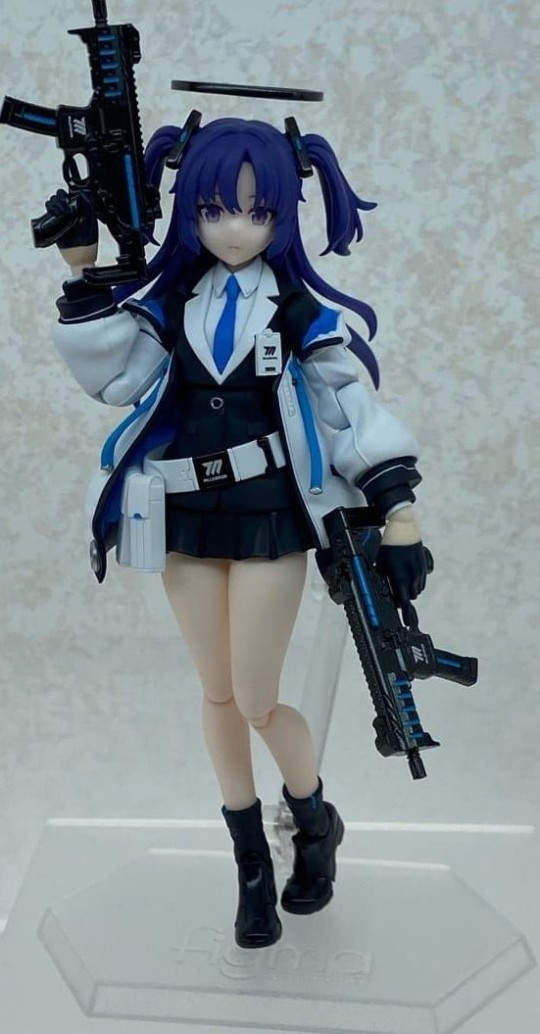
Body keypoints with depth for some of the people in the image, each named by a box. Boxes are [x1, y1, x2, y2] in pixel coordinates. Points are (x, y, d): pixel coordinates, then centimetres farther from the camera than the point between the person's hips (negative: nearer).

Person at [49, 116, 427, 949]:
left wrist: (398, 514, -16)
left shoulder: (300, 307, -7)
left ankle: (316, 822, 31)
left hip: (270, 517, -4)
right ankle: (252, 866, 29)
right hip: (188, 519, 4)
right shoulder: (170, 296, 2)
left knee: (257, 703, -2)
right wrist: (83, 275, -15)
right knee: (218, 695, 11)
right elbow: (112, 375, -7)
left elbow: (354, 405, -8)